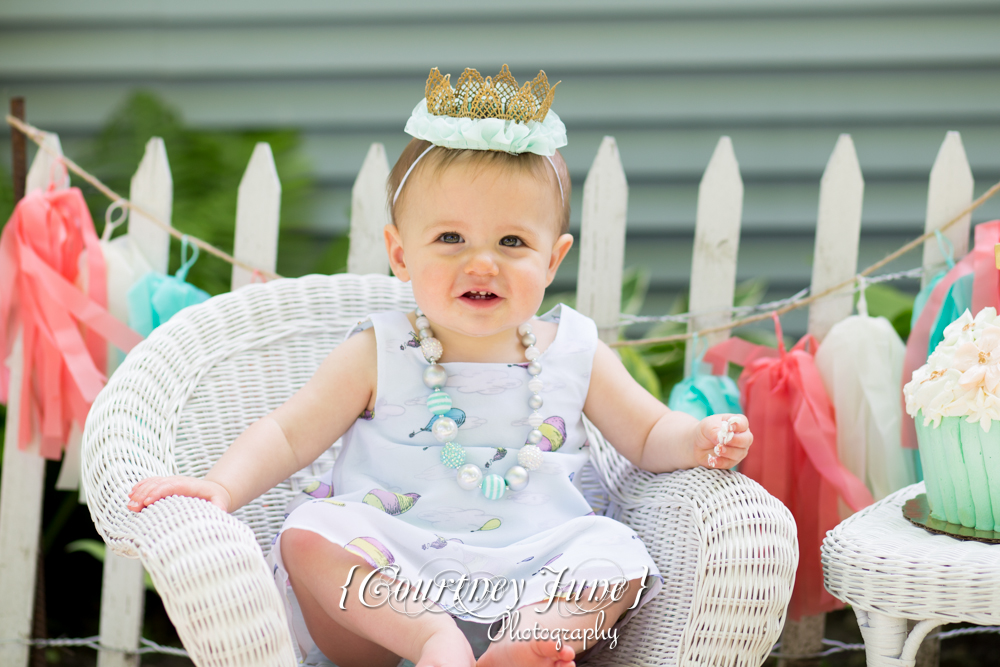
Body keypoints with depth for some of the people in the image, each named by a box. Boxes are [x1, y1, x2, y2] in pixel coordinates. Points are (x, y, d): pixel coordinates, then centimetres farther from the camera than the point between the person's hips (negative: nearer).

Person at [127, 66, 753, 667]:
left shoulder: (574, 353, 8)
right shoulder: (380, 356, 3)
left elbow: (649, 435, 17)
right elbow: (288, 434, 1)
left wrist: (699, 439, -7)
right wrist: (222, 487, -18)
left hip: (528, 575, 1)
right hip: (387, 577, -1)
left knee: (618, 560, -23)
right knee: (309, 535, -26)